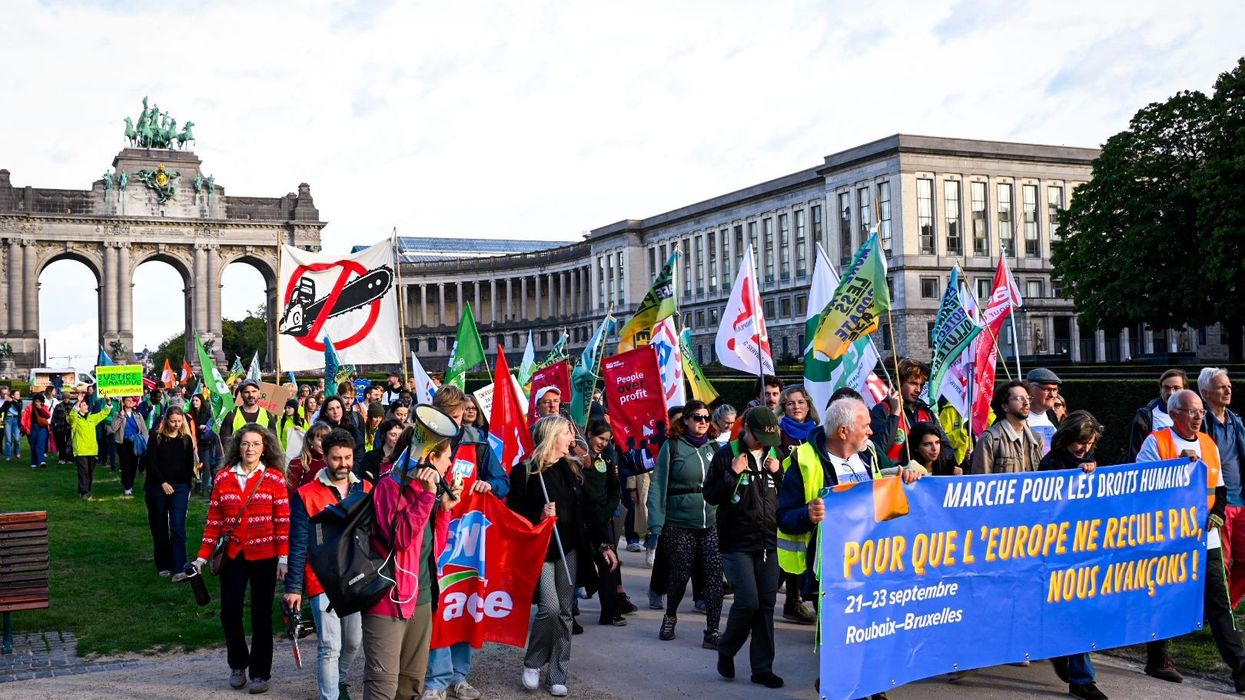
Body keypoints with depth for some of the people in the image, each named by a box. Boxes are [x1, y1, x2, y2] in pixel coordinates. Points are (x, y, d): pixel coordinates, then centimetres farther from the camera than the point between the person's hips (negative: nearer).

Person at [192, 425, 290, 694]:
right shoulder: (224, 478, 5)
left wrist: (284, 557, -11)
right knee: (230, 612, 0)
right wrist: (203, 556, 1)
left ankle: (260, 672, 17)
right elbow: (214, 521, 6)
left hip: (264, 556, -2)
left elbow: (283, 521, -5)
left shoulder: (274, 478, -1)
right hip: (232, 555, 2)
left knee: (261, 614, 5)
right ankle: (238, 664, 25)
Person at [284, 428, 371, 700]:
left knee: (354, 641, 15)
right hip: (323, 582, -4)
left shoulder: (366, 490, 4)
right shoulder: (306, 495, -5)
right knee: (329, 646, -4)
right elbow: (298, 545, -5)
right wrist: (293, 587, -8)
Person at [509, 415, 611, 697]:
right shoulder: (526, 470, -7)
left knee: (564, 611, 4)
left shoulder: (572, 468, 10)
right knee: (550, 607, -14)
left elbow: (584, 512, 13)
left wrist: (602, 545, 8)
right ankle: (532, 663, 9)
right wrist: (538, 515, -22)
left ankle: (558, 675, 13)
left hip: (569, 547, 5)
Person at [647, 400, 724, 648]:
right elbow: (657, 487, -5)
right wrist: (656, 523, -12)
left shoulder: (714, 447, 8)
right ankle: (670, 617, 36)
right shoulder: (672, 447, -3)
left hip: (713, 524, 3)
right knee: (680, 575, 9)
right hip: (679, 525, -3)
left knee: (715, 576, -5)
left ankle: (712, 632, 3)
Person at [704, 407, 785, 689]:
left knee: (766, 605, 4)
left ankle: (762, 668, 13)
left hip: (768, 542, 5)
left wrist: (778, 474, -3)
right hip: (737, 543, -4)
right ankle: (726, 650, 14)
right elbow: (710, 496, -3)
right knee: (747, 601, -12)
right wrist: (733, 474, -16)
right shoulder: (726, 454, -4)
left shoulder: (774, 455, 10)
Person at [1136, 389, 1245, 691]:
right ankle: (1157, 660, 22)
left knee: (1218, 603, -1)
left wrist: (1217, 514, -1)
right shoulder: (1156, 442, -6)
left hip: (1205, 538, 4)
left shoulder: (1208, 444, 11)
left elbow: (1219, 488, 17)